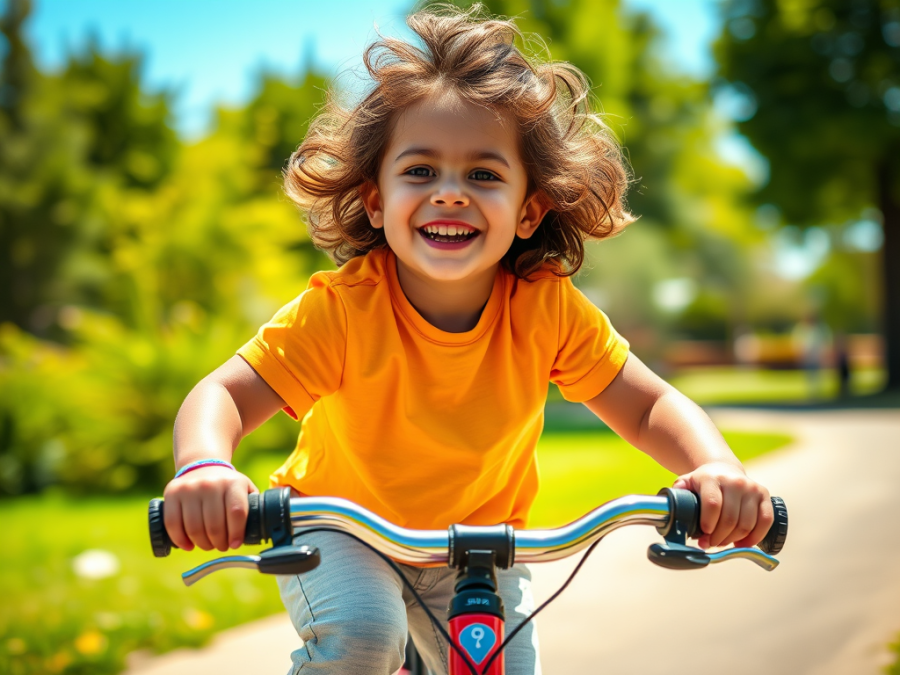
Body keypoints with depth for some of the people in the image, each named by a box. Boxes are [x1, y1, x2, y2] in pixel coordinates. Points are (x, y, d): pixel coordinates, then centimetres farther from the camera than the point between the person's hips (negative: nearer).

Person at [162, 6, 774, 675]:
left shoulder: (548, 309, -22)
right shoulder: (342, 306, -29)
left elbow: (650, 407, -18)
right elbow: (224, 394, -31)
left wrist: (717, 468, -39)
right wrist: (203, 468, -54)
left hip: (477, 543, 3)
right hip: (341, 528, -3)